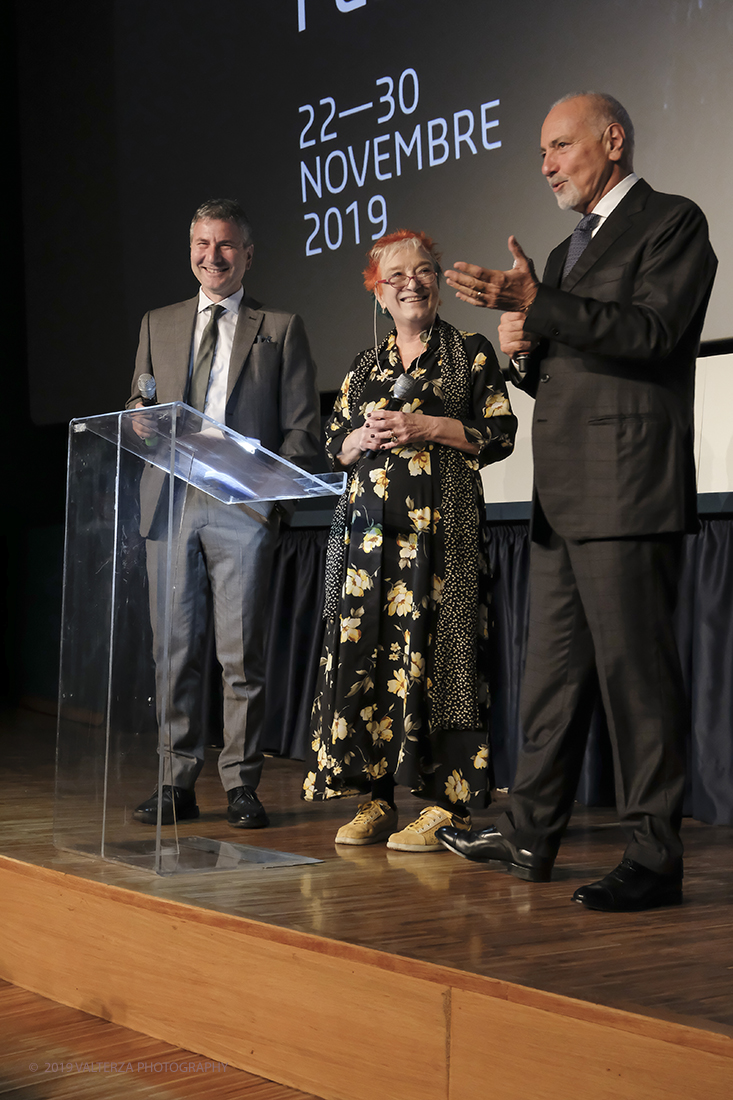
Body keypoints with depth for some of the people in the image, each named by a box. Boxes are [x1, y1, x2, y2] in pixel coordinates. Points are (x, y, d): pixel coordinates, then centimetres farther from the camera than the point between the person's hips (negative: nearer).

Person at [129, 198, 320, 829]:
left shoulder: (281, 328, 11)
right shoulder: (158, 326, 20)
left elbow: (304, 428, 6)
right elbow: (138, 414, 21)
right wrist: (140, 421, -3)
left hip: (243, 507, -3)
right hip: (170, 502, 3)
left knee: (242, 654, -4)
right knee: (174, 651, 3)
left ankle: (242, 787, 3)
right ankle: (178, 784, 9)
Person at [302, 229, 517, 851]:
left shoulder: (471, 353, 7)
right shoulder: (365, 367, 19)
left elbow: (500, 434, -1)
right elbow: (335, 445, 19)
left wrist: (426, 427, -10)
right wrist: (365, 435, -3)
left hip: (443, 526, -4)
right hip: (370, 529, 5)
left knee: (435, 648, -10)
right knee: (365, 651, -1)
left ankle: (448, 805, -7)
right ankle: (377, 797, 6)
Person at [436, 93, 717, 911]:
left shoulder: (672, 223, -1)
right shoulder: (569, 250, 25)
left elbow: (652, 331, -17)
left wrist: (536, 304, -22)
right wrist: (524, 349, 5)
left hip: (627, 495, -9)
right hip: (561, 498, 9)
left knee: (635, 668, -8)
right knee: (553, 669, 12)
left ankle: (654, 859, -3)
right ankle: (529, 837, 20)